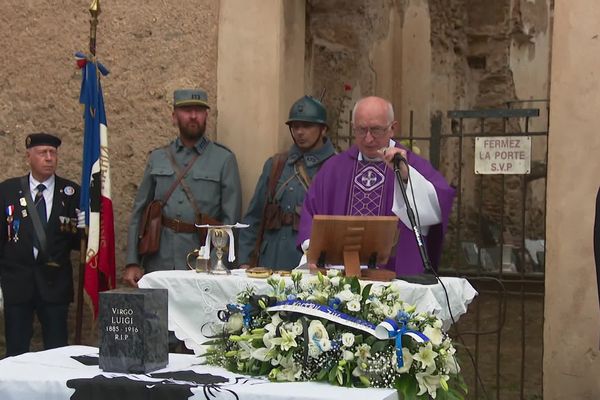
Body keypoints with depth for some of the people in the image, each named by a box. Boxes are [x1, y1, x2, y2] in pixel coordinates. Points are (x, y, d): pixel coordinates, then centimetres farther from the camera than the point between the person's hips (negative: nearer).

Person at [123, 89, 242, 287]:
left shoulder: (224, 159, 2)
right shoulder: (157, 158, 11)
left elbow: (230, 219, -2)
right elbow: (139, 213, 11)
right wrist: (132, 263, 4)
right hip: (158, 265, 2)